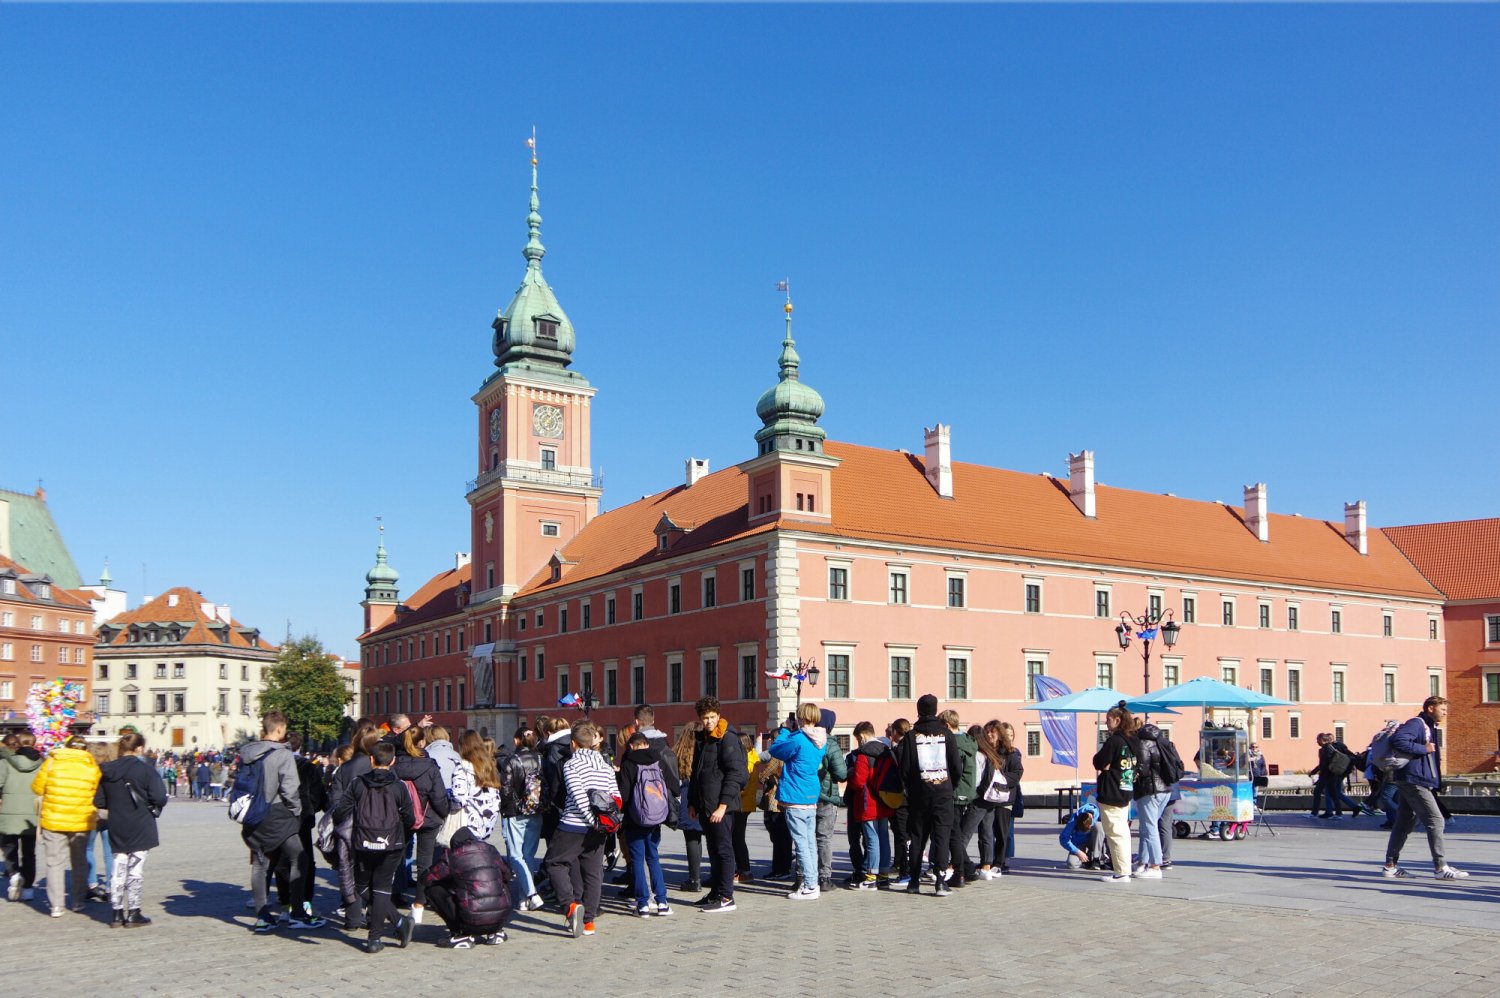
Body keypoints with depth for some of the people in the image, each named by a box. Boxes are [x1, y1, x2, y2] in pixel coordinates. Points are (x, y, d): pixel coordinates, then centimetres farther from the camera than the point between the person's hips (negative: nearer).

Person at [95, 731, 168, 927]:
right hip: (140, 829, -5)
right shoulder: (146, 769, -13)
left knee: (118, 870, 12)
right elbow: (159, 798, -19)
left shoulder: (107, 771, 2)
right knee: (135, 870, 1)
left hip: (117, 830, 5)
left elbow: (98, 801, 4)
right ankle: (133, 914, 6)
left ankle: (117, 914, 15)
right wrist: (154, 806, 3)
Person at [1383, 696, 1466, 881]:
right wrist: (1423, 749, -21)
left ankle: (1391, 865, 14)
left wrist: (1435, 754, 5)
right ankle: (1441, 867, -6)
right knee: (1435, 820, -9)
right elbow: (1397, 739, -27)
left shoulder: (1430, 727, 20)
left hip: (1410, 782, 10)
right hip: (1414, 781, -10)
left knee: (1404, 823, 10)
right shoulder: (1417, 723, -11)